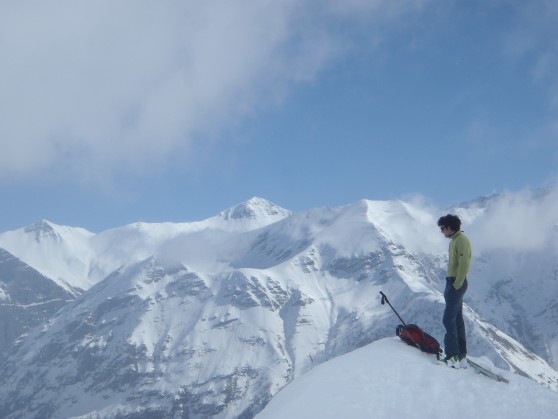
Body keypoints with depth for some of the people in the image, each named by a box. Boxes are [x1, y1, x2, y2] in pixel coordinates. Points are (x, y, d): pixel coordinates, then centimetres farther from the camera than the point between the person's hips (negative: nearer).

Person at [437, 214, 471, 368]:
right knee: (457, 320, 11)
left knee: (448, 320, -11)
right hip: (453, 283, 10)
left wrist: (456, 285, -21)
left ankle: (453, 357, -12)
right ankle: (461, 357, 15)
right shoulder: (454, 241, 15)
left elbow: (463, 265, -21)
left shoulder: (461, 241, -15)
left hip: (457, 284, -10)